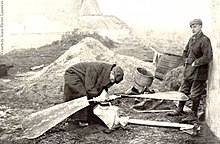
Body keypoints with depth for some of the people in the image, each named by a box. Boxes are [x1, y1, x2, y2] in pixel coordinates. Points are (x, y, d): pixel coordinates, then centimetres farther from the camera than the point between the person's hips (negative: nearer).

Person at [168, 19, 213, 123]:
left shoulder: (204, 40, -16)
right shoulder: (192, 39, 10)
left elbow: (208, 57, -23)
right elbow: (185, 52, 26)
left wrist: (195, 63, -16)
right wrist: (187, 60, 11)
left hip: (198, 72, -8)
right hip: (189, 70, 8)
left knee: (195, 94, 0)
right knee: (183, 91, 16)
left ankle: (193, 115, 11)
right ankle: (179, 110, 30)